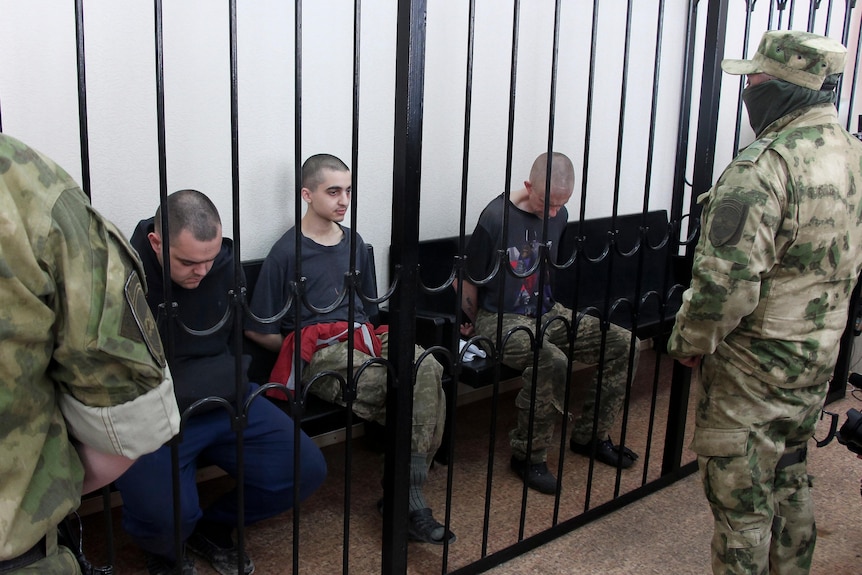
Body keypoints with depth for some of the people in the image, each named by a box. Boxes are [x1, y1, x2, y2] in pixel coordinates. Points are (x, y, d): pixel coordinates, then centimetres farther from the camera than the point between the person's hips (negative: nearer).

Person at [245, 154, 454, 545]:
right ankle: (407, 498, -11)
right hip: (315, 349, -5)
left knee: (428, 369, -27)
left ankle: (409, 495, -22)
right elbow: (259, 330, 0)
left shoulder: (354, 244, 18)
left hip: (363, 337, 5)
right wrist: (302, 349, 4)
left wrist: (368, 337, 11)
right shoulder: (287, 251, -1)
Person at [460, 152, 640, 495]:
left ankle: (589, 436, 9)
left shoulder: (559, 216, 4)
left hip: (547, 313, 8)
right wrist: (476, 324, 5)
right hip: (501, 318, -7)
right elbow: (466, 280, -8)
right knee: (552, 362, -36)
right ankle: (528, 456, -14)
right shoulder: (497, 217, -18)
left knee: (623, 344, -6)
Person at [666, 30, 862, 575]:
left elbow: (727, 279, -28)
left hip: (756, 366, -9)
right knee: (790, 480, 25)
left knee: (741, 499, 6)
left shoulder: (764, 164, -24)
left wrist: (691, 342, -13)